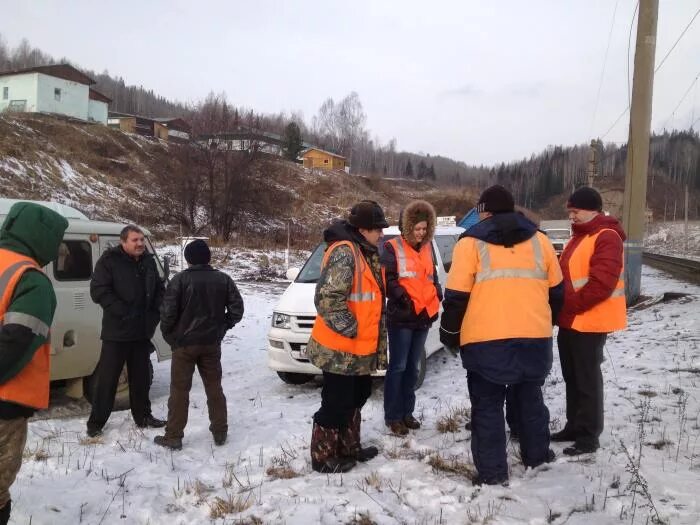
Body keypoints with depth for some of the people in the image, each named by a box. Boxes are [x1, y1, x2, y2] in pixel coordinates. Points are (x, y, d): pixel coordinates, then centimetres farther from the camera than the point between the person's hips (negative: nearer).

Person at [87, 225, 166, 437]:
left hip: (143, 331, 6)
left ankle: (143, 416, 29)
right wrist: (123, 312, -20)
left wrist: (155, 313, 2)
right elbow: (98, 290, -16)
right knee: (107, 377, 1)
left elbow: (159, 289, 17)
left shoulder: (149, 261, 8)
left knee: (141, 377, 16)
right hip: (117, 331, -6)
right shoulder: (109, 261, -10)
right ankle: (96, 422, 12)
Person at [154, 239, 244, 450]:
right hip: (212, 343, 4)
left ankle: (173, 436, 9)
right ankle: (220, 432, 17)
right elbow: (237, 308, 1)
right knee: (214, 387, 13)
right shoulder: (223, 279, 3)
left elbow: (168, 311, -15)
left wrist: (168, 334, 2)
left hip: (184, 342, -3)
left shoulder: (180, 279, -10)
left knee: (179, 389, 4)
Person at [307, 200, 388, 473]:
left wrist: (378, 343, 19)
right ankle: (323, 457, 17)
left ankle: (349, 448, 37)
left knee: (354, 399, 21)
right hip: (340, 350, -10)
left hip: (359, 348, 10)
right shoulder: (344, 253, -21)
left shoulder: (368, 253, 12)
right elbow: (327, 299, -29)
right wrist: (351, 329, -21)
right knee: (336, 404, 2)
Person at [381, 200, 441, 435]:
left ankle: (406, 412, 23)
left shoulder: (428, 247, 14)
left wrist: (438, 297, 8)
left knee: (412, 367, 13)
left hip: (423, 316, 6)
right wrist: (402, 297, -21)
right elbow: (388, 279, -10)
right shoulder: (393, 247, -5)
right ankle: (393, 416, 5)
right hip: (401, 317, -6)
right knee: (398, 366, -3)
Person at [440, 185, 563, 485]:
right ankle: (537, 455, 35)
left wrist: (450, 334, 8)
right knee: (530, 397, 23)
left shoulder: (471, 243, -2)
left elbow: (456, 297, -5)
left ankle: (492, 471, 8)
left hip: (485, 340, -4)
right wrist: (545, 323, 30)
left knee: (487, 404, 6)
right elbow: (556, 291, 16)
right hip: (534, 337, 4)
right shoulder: (539, 240, 10)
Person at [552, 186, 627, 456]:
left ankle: (589, 435, 8)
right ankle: (574, 426, 27)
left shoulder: (607, 237, -14)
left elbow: (602, 281, -24)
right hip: (569, 320, 9)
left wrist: (573, 305, -18)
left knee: (587, 378, -1)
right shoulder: (579, 236, 17)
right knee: (571, 376, 15)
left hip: (589, 321, -9)